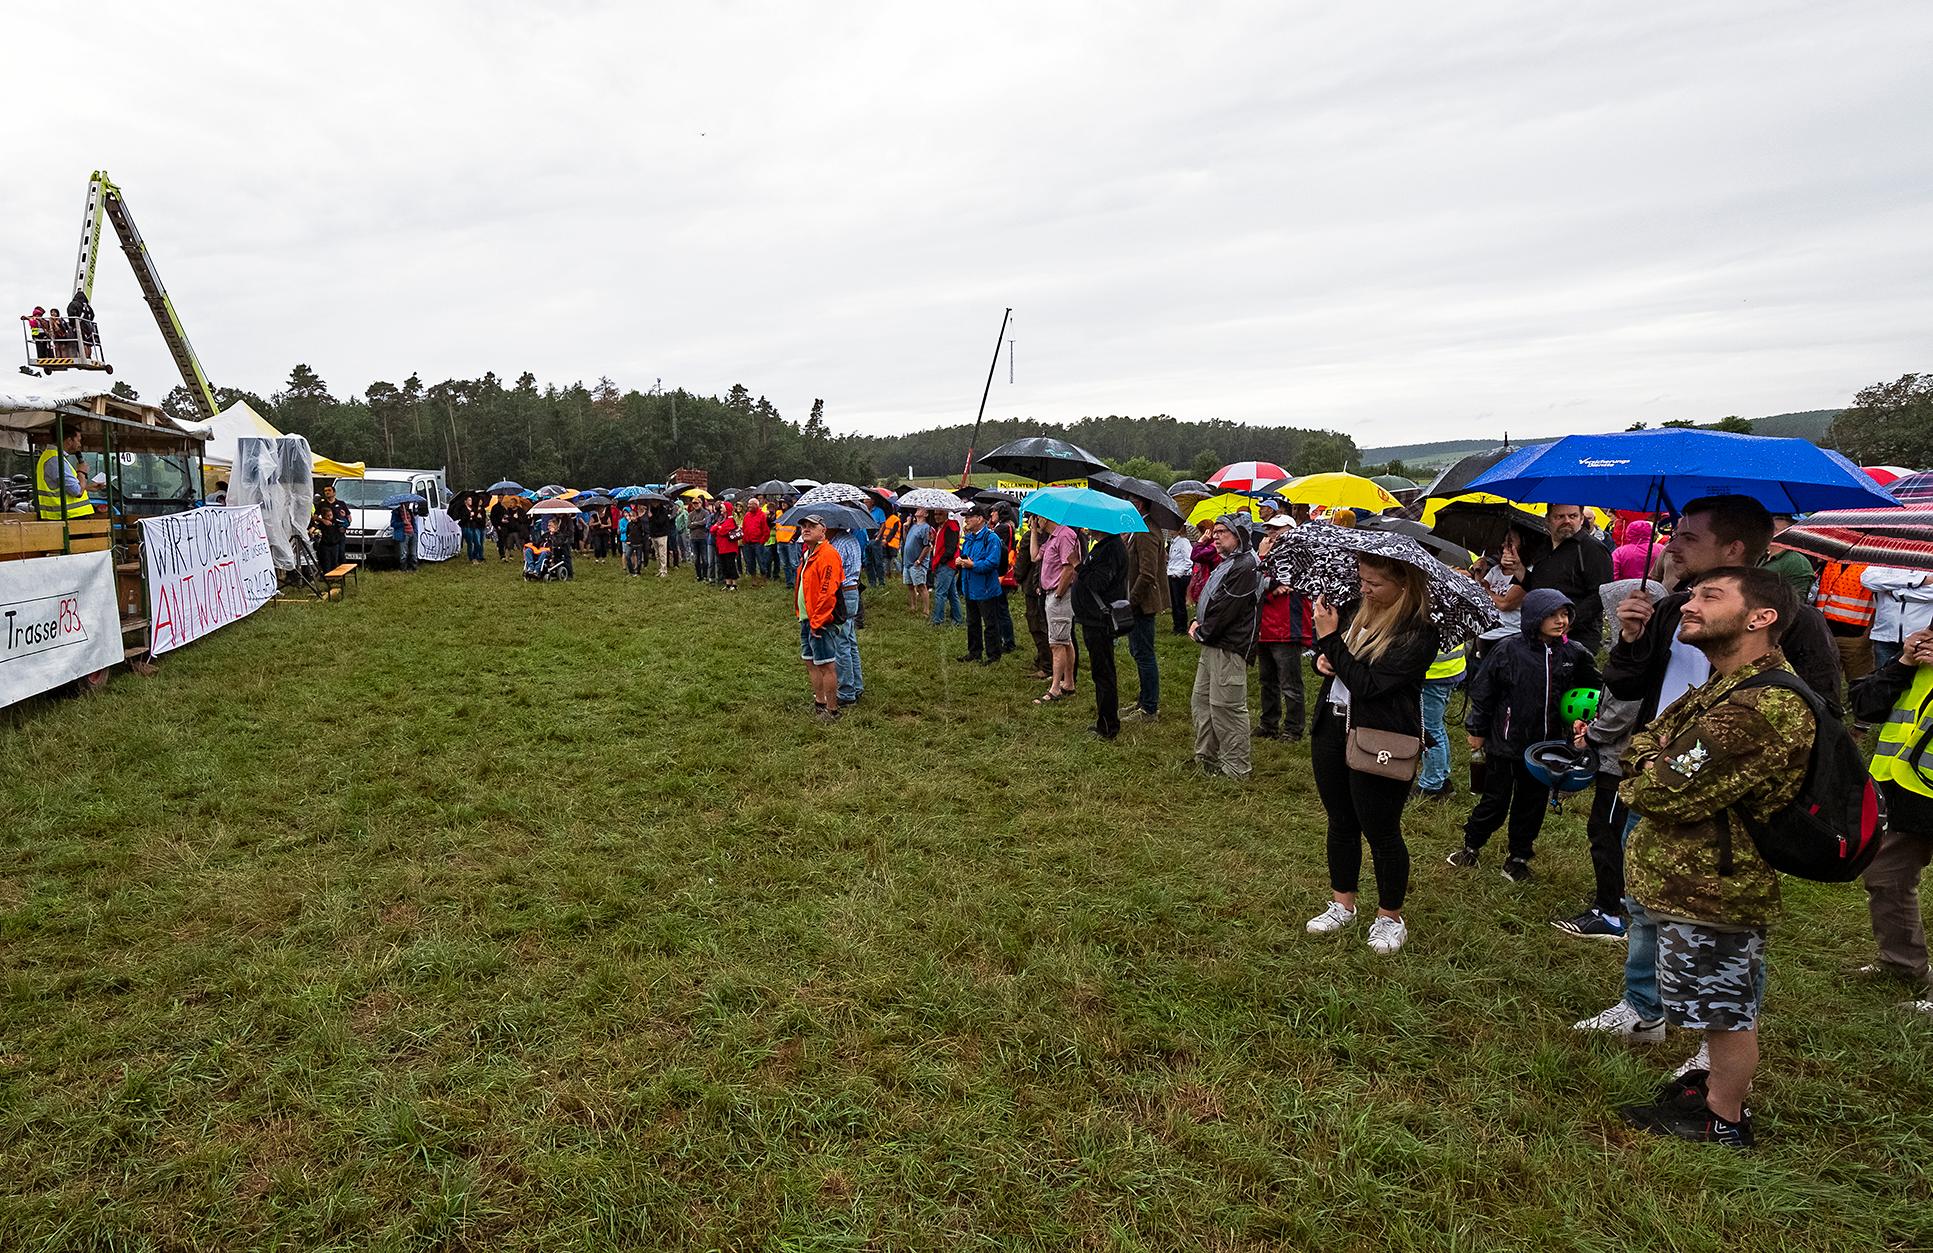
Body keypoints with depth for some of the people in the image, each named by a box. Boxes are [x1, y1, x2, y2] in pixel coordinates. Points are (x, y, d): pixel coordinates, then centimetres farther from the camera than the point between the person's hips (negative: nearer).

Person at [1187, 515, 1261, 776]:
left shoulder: (1245, 567, -15)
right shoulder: (1226, 563, 18)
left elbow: (1226, 609, -19)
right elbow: (1209, 599, 21)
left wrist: (1202, 632, -10)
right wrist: (1197, 622, 3)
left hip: (1229, 649, -11)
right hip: (1212, 646, 11)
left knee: (1227, 707, -7)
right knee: (1200, 702, 16)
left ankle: (1235, 769, 1)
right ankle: (1205, 758, 27)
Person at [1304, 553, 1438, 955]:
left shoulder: (1418, 633, -18)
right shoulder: (1361, 609, 4)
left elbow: (1369, 684, -25)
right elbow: (1330, 656, 19)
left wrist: (1330, 638, -19)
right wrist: (1322, 658, -5)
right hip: (1332, 730, 7)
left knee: (1381, 831, 7)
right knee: (1340, 822, 18)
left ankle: (1390, 917, 27)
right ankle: (1343, 904, 35)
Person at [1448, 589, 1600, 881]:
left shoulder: (1574, 653, -6)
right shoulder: (1508, 651, -16)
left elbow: (1590, 690, 12)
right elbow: (1483, 691, -6)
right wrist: (1477, 730, 0)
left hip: (1546, 746, 4)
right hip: (1506, 744, -3)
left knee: (1533, 803, 16)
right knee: (1496, 801, 7)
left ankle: (1519, 857, 32)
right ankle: (1471, 845, 29)